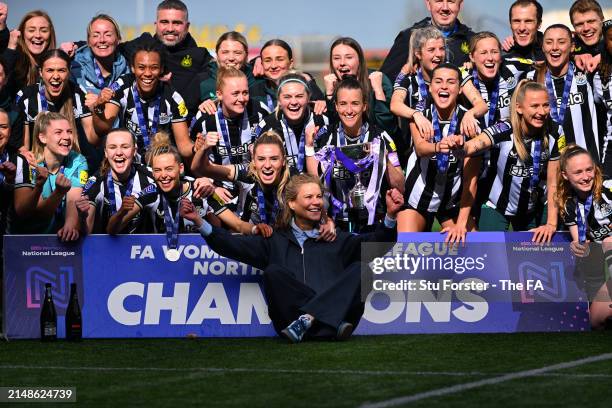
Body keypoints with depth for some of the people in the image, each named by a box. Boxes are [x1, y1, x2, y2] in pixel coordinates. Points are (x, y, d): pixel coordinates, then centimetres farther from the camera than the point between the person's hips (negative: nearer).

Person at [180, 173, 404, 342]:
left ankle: (308, 319, -33)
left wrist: (390, 217, -9)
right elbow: (232, 245, 13)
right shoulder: (275, 242, 22)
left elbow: (375, 242, 10)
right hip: (292, 323, -1)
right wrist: (199, 221, 1)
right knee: (273, 272, -21)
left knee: (359, 270, -18)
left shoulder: (336, 241, 23)